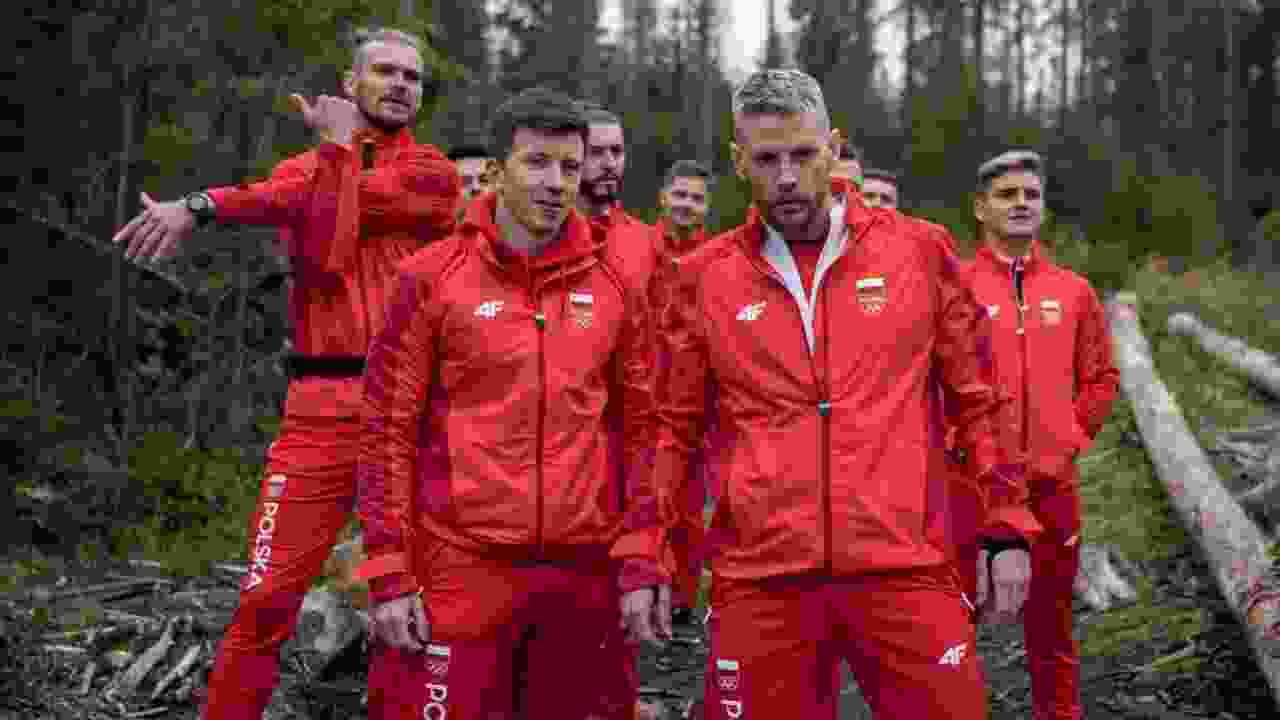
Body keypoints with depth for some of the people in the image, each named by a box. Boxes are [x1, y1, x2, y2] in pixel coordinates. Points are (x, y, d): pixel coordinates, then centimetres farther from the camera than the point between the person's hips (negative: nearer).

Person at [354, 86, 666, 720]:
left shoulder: (616, 289, 7)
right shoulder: (431, 279, -1)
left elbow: (640, 431, 10)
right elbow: (388, 432, -1)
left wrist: (639, 567, 3)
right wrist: (389, 576, -6)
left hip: (585, 575, 3)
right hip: (461, 572, -3)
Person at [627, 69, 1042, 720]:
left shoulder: (917, 251, 5)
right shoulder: (705, 276, 6)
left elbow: (977, 398, 10)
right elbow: (674, 427, 12)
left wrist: (1007, 531, 8)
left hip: (905, 570, 0)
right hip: (759, 581, 1)